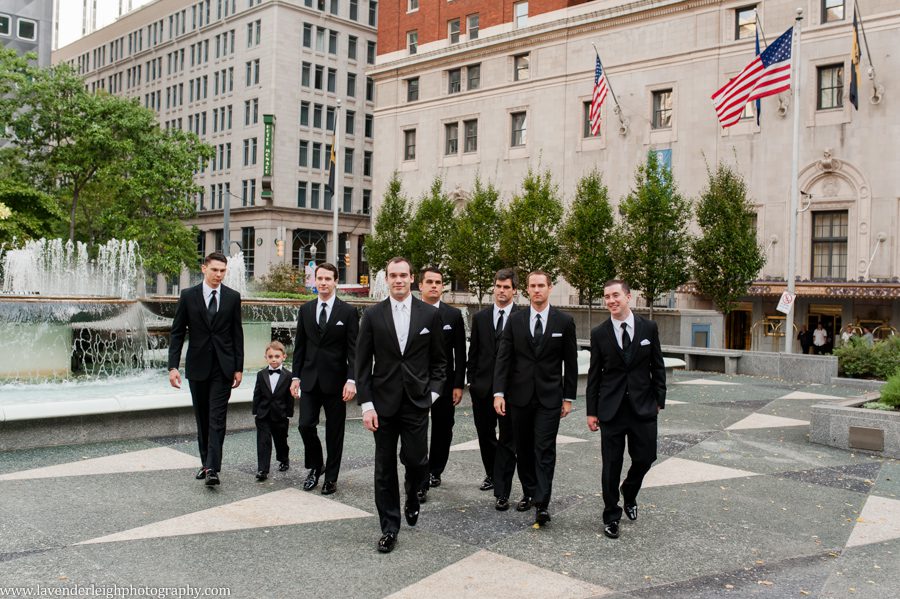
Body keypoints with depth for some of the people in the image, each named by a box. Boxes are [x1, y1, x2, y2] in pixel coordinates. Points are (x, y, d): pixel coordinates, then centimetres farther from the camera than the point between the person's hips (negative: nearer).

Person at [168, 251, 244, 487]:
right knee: (202, 419, 11)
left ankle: (212, 468, -12)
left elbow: (237, 334, 5)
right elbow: (177, 333, 1)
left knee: (217, 418, -8)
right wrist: (173, 366, -7)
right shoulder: (188, 295, 1)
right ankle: (206, 463, 22)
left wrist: (238, 368, 2)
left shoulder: (233, 297, 3)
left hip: (223, 367, -1)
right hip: (197, 366, 1)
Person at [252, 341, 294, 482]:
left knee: (281, 440, 15)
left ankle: (284, 460, 40)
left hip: (280, 416, 0)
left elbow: (290, 397, -2)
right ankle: (262, 470, -3)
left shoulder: (288, 376, -5)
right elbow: (257, 395, 4)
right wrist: (255, 412, 1)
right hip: (263, 415, 1)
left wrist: (289, 415, -2)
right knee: (263, 442, -4)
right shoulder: (261, 375, 0)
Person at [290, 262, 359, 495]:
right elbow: (299, 345, 11)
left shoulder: (347, 311, -3)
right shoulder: (305, 310, 8)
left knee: (334, 432, 5)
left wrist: (351, 380, -15)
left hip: (335, 380, -3)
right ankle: (315, 466, 23)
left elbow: (353, 349, -6)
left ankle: (331, 477, 19)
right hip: (310, 379, 3)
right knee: (305, 425, -2)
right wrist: (295, 376, 5)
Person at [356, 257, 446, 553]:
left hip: (416, 403, 0)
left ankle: (412, 497, 33)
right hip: (383, 403, 0)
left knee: (416, 460, -2)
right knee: (385, 468, 5)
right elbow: (363, 364, 0)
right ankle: (389, 528, 18)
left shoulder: (430, 314, 1)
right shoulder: (373, 315, 0)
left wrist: (433, 392, -3)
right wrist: (366, 404, -5)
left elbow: (439, 360, 8)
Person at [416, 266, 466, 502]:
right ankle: (420, 482, 2)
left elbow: (460, 353, 2)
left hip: (444, 383, 2)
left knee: (443, 431, 11)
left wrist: (459, 385, -3)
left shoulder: (454, 315, 2)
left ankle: (434, 471, 31)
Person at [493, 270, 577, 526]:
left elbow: (570, 362, 3)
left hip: (549, 397, -2)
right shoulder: (515, 320, 2)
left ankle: (542, 504, -4)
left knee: (545, 450, -5)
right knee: (523, 448, 11)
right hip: (520, 396, 2)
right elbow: (503, 358, 0)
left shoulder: (564, 321, -1)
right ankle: (529, 492, 27)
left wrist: (568, 397, 1)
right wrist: (499, 392, -8)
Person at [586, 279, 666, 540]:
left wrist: (659, 400, 2)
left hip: (643, 407, 1)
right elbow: (594, 374, 2)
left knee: (645, 458, 7)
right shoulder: (599, 333, -1)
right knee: (611, 464, 2)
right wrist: (591, 411, 0)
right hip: (611, 409, -1)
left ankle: (629, 494, 38)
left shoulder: (649, 328, 0)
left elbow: (658, 367, 6)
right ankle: (611, 516, 18)